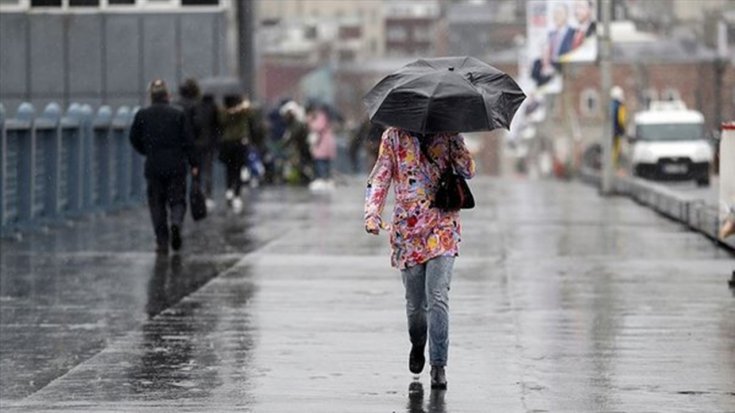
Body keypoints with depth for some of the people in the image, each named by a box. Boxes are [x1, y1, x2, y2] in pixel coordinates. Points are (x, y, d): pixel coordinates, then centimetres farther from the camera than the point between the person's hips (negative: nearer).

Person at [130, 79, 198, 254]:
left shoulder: (142, 115, -1)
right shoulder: (178, 115, -3)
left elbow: (134, 138, 7)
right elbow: (188, 141, -4)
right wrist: (193, 164, 1)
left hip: (153, 167, 1)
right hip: (176, 166, -1)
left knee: (157, 204, 8)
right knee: (177, 200, 8)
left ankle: (162, 242, 3)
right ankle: (176, 222, -23)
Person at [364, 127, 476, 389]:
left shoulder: (447, 134, 5)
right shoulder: (393, 137, 6)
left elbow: (468, 172, -1)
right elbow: (379, 178, 3)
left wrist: (455, 141, -12)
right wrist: (372, 214, -11)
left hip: (442, 226, -1)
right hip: (408, 229, 1)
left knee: (437, 297, -15)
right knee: (415, 302, 8)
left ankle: (438, 365, -10)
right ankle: (417, 346, 39)